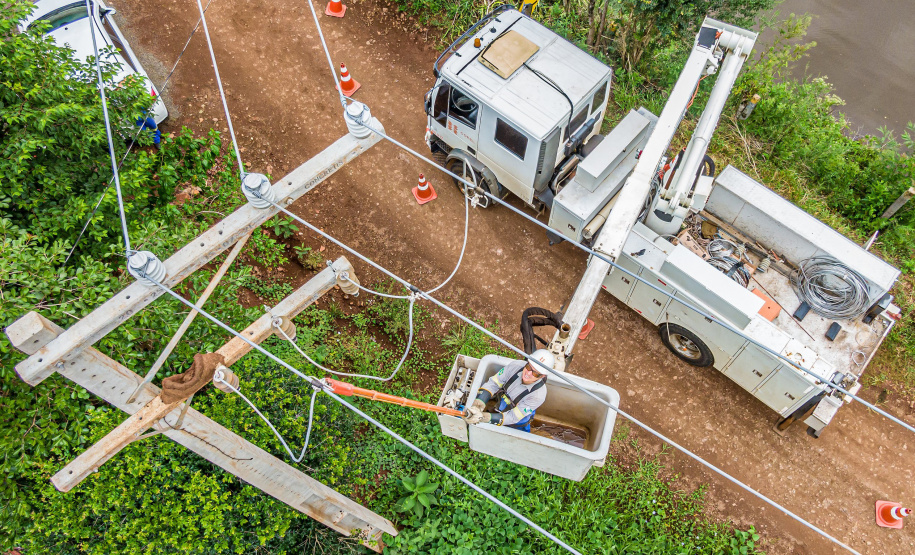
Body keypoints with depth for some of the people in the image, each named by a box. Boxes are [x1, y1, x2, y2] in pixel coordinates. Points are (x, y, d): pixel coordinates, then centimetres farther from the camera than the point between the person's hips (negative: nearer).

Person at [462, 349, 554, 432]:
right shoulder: (516, 365, -24)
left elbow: (512, 418, -33)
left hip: (515, 428, -4)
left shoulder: (538, 395, -34)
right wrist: (478, 404, -36)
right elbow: (493, 384, -17)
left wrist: (483, 417, -46)